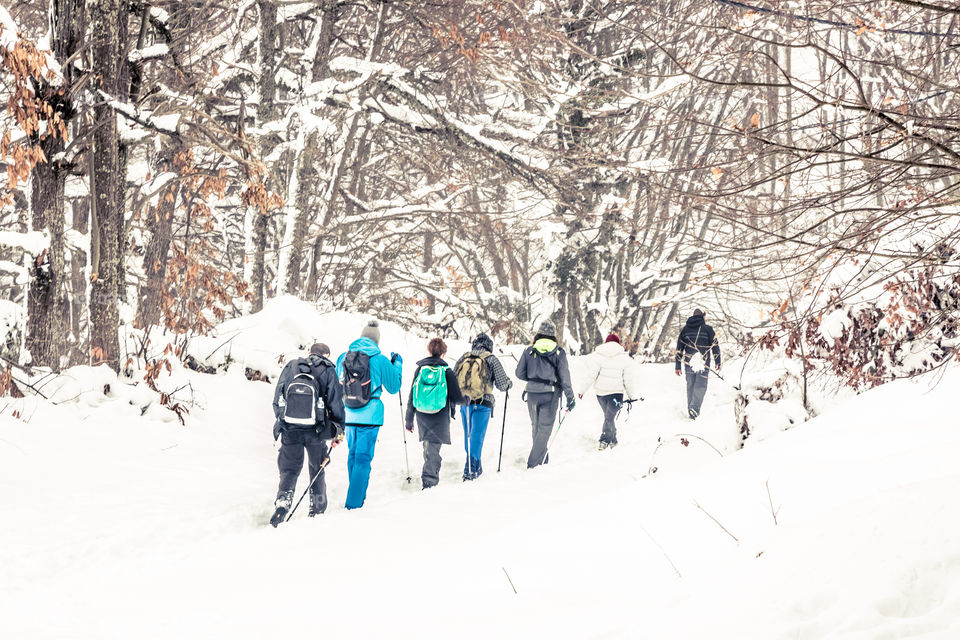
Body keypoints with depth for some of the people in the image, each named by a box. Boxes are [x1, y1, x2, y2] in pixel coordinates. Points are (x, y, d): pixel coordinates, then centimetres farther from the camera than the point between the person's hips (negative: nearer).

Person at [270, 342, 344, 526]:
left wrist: (281, 419, 22)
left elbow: (277, 399, 10)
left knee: (289, 469, 9)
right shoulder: (327, 371, 1)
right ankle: (318, 508, 24)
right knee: (317, 469, 18)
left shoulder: (291, 367, 8)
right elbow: (335, 402, 0)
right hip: (315, 430, -1)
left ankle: (282, 502, -14)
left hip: (289, 429, 1)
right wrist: (339, 430, 9)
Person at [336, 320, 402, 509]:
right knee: (363, 458, -1)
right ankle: (354, 502, -6)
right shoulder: (380, 360, -8)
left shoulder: (343, 357, 3)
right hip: (370, 416, -4)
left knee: (353, 454, 19)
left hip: (349, 415, 4)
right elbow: (393, 387, 4)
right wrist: (397, 365, 17)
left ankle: (358, 494, 32)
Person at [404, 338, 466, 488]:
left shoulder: (420, 369, 3)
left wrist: (409, 420, 12)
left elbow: (412, 396, 5)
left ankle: (432, 476, 26)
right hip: (440, 418, -3)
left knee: (428, 446, 18)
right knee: (433, 448, -4)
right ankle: (429, 481, -12)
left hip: (422, 416, 3)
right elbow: (456, 397, -4)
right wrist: (466, 400, 19)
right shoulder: (446, 370, -6)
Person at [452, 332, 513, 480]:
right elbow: (502, 384, -3)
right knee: (477, 436, -2)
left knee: (468, 435, 15)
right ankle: (471, 469, -7)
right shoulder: (491, 360, -2)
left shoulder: (463, 358, 9)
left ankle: (476, 467, 26)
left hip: (464, 403, 4)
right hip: (482, 404, -4)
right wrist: (509, 383, 19)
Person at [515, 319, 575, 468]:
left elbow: (520, 373, 2)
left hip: (532, 394, 2)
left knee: (537, 427, 18)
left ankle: (543, 460, 26)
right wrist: (570, 397, 1)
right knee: (545, 428, 2)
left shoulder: (529, 351, 0)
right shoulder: (559, 352, -5)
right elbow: (564, 376, -6)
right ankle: (533, 462, -7)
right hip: (550, 395, -2)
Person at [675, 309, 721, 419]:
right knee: (700, 386, -4)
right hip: (703, 363, -3)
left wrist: (678, 366, 12)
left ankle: (691, 410, 17)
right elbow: (714, 346, 0)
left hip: (688, 362, 3)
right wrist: (717, 362, 10)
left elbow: (679, 348, 9)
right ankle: (694, 408, -24)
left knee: (690, 386, 14)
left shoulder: (685, 329, 9)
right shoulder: (707, 329, 0)